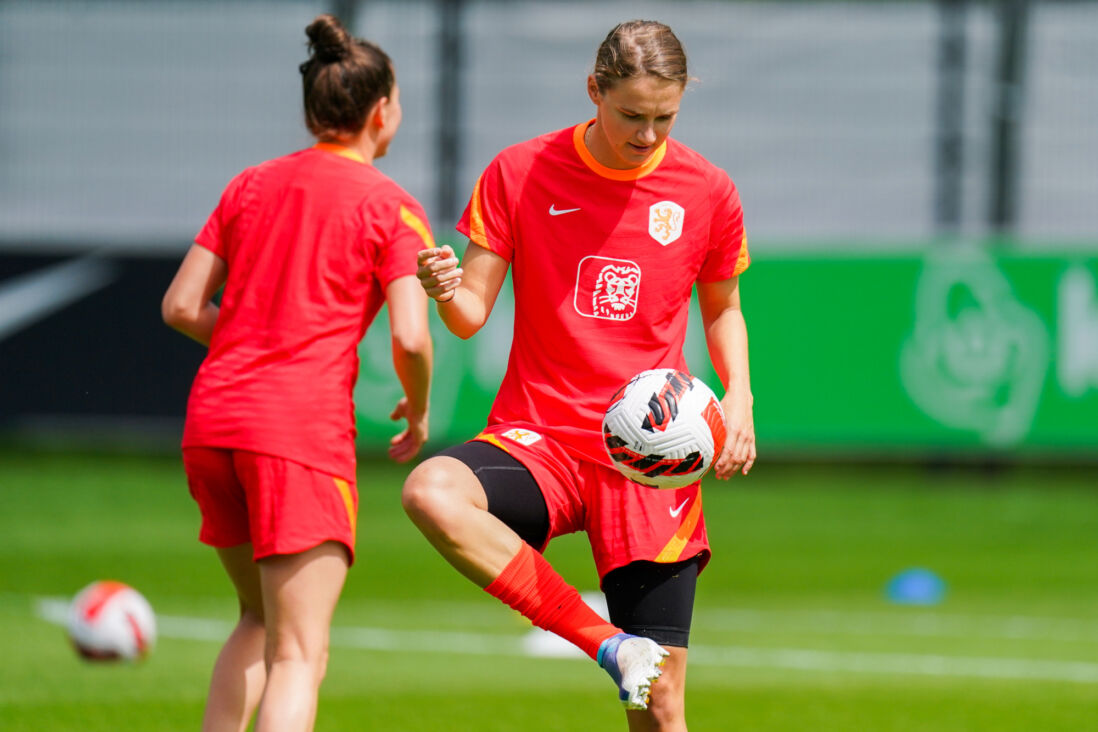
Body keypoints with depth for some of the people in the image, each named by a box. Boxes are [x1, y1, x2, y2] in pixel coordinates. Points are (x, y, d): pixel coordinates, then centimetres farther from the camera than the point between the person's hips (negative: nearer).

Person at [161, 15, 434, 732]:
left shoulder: (251, 186, 15)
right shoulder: (391, 206, 0)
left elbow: (181, 306, 13)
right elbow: (410, 337, -10)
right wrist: (418, 412, 9)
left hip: (211, 418, 6)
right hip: (302, 429, -6)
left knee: (261, 621, 24)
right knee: (299, 655, -7)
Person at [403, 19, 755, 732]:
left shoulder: (708, 191, 3)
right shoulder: (520, 173, 0)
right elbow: (472, 315, 1)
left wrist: (739, 394, 0)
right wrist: (447, 292, -23)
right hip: (538, 439, 0)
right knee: (431, 493, -35)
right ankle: (609, 643, -26)